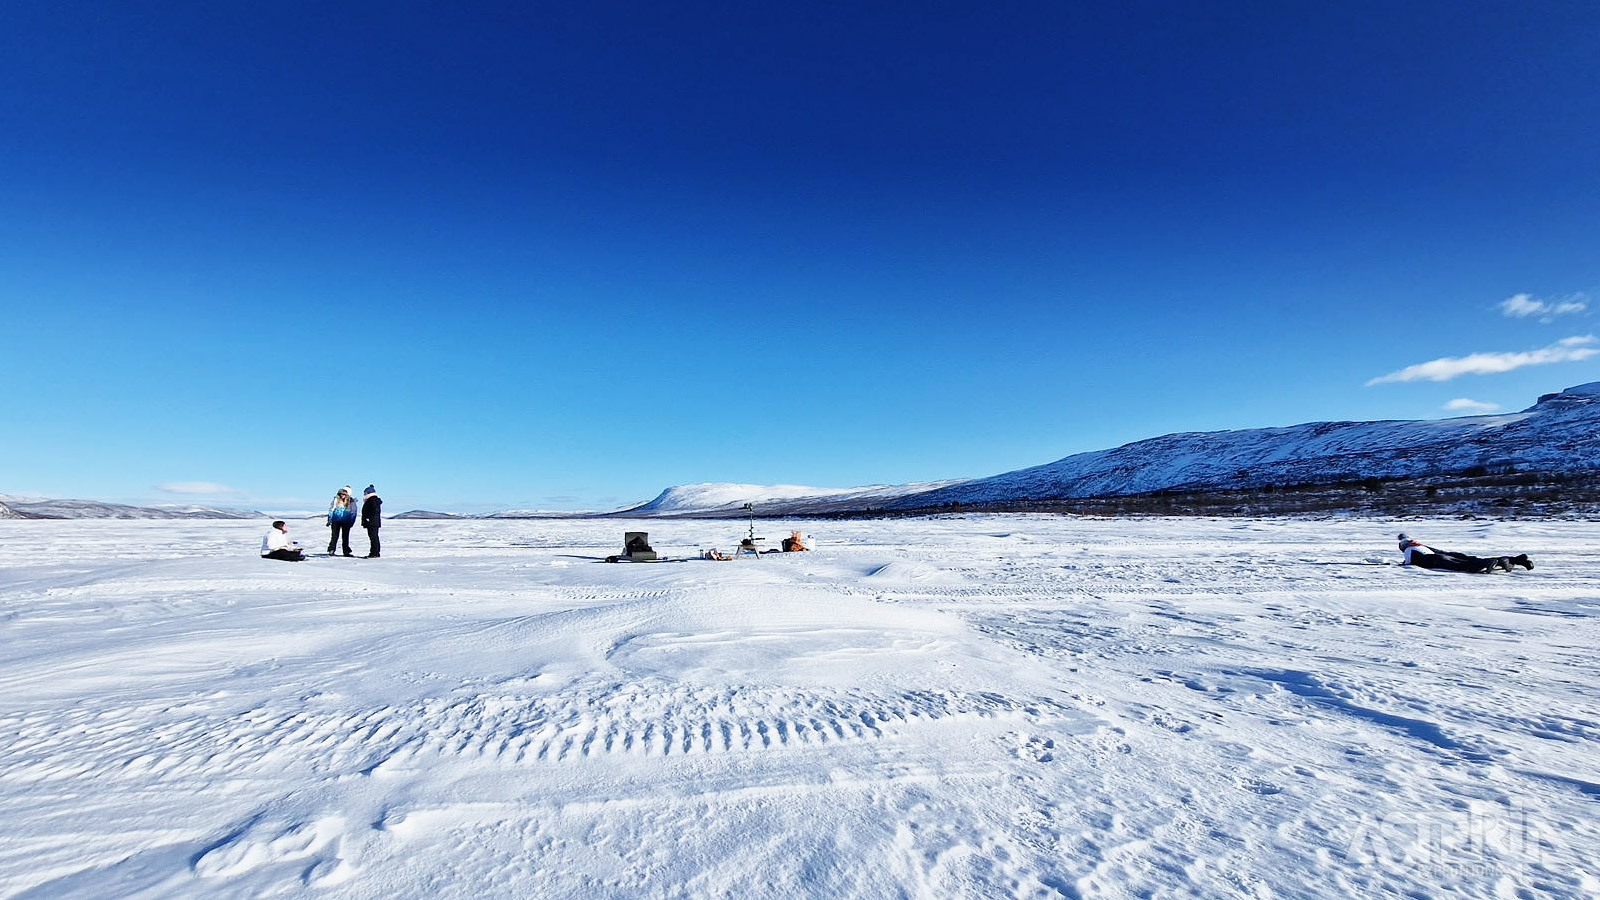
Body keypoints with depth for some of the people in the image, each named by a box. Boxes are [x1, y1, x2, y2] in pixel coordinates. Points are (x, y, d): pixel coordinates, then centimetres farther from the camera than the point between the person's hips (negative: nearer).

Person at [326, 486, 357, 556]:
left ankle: (346, 552, 13)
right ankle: (331, 550, 0)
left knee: (345, 537, 7)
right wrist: (330, 520, -1)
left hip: (346, 522, 0)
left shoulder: (351, 502, -2)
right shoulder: (336, 499, 1)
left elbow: (353, 513, 2)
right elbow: (331, 509, 5)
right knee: (335, 536, -4)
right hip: (336, 521, 0)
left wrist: (351, 522, -6)